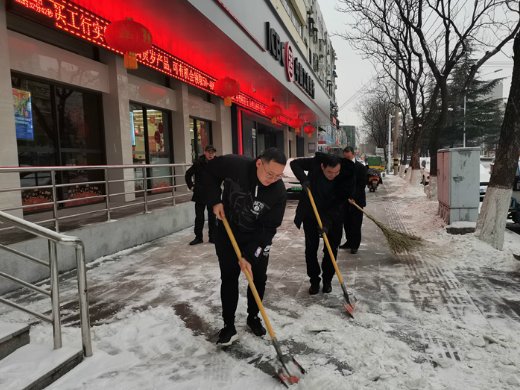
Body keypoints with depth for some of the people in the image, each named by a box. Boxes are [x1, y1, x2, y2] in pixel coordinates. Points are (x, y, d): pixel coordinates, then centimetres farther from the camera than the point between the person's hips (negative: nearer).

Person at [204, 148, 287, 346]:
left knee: (259, 278, 6)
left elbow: (268, 228, -21)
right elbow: (210, 170, -6)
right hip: (228, 233, 0)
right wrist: (215, 200, -15)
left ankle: (253, 317, 30)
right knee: (229, 278, 2)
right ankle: (228, 325, 16)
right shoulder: (234, 165, -27)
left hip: (258, 237, 1)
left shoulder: (279, 192, -25)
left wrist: (249, 256, -25)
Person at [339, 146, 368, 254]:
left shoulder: (361, 168, -8)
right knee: (346, 223, 12)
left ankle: (355, 245, 10)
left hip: (356, 200, -5)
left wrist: (353, 197, -20)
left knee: (356, 224, 0)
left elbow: (362, 185, -12)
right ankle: (349, 241, 26)